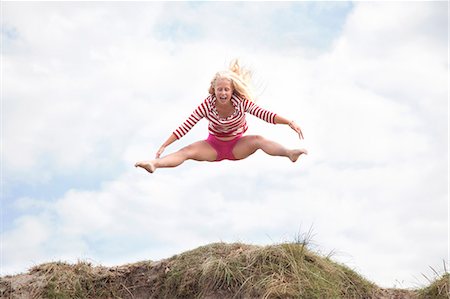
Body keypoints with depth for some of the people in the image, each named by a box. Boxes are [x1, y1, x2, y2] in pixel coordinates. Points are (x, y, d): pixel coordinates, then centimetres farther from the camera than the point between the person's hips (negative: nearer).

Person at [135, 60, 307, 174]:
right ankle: (154, 164, -48)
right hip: (213, 146, 0)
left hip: (237, 146, 0)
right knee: (186, 151, -25)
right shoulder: (207, 105, -16)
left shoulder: (241, 103, -17)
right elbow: (185, 126, -17)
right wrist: (164, 145, -22)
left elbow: (265, 114, -26)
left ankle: (289, 153, -54)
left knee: (258, 140, -30)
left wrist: (290, 122, -39)